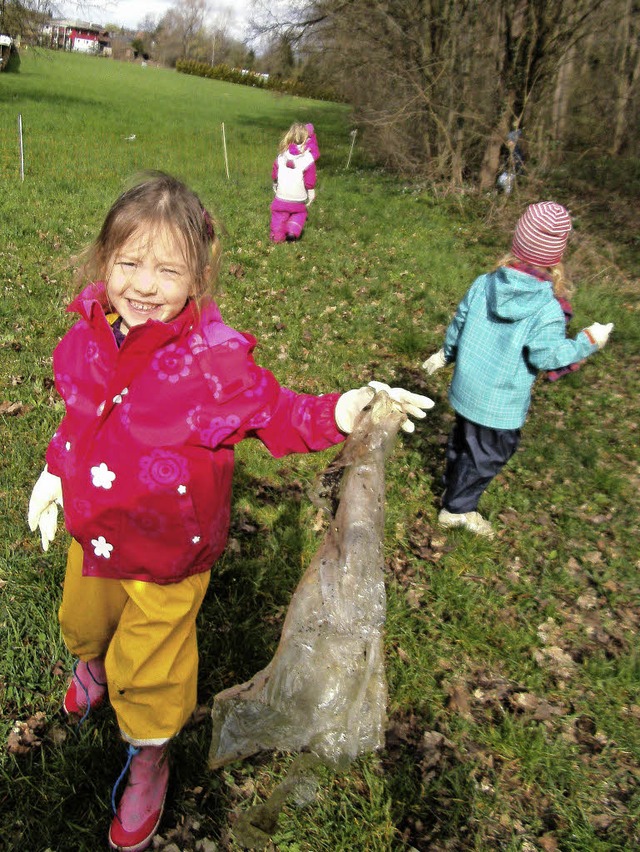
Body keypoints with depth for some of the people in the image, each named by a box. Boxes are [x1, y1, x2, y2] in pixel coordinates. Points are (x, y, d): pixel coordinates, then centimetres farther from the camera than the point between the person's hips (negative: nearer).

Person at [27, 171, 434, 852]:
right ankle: (93, 665, 73)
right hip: (93, 530, 6)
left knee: (147, 668, 14)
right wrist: (54, 471, 11)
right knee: (81, 620, 34)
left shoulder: (213, 360, -29)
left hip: (167, 552, -6)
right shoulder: (91, 336, -11)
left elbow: (276, 413, -20)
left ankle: (148, 760, 47)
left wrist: (339, 412, -36)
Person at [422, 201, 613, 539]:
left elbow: (458, 324, 2)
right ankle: (457, 509, 28)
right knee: (488, 455, 15)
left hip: (466, 388, 6)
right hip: (500, 403, -6)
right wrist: (587, 342, -9)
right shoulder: (547, 310, -25)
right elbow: (546, 357, -21)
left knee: (463, 438, 28)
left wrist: (445, 354, 20)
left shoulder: (484, 284, -9)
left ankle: (452, 486, 50)